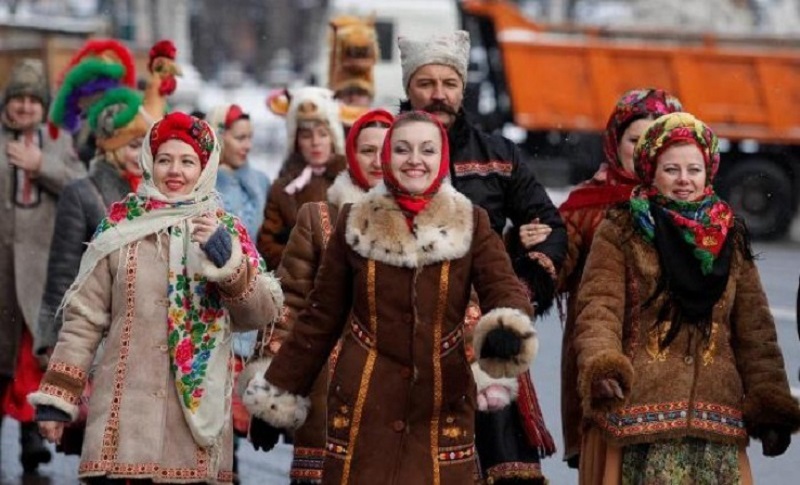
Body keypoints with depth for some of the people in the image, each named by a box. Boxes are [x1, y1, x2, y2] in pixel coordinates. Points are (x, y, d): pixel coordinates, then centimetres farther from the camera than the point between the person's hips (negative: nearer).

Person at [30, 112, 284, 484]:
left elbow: (263, 312, 0)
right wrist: (57, 396, 2)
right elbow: (85, 316, 6)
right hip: (125, 411, 0)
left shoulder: (225, 230, 9)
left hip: (196, 408, 1)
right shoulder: (120, 228, 7)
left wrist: (226, 257, -14)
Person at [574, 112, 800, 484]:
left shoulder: (730, 239, 16)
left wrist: (769, 402, 3)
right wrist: (602, 365, -27)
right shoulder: (620, 234, 3)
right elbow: (599, 309, -7)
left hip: (716, 413, 4)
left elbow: (755, 328, 13)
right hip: (639, 408, -3)